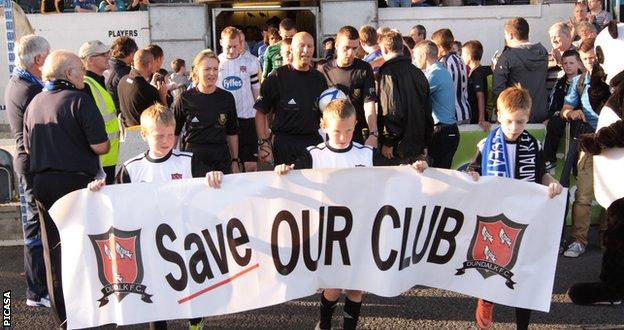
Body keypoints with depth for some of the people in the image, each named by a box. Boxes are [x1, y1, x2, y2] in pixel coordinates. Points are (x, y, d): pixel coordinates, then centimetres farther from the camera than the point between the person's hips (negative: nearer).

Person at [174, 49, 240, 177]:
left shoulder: (226, 98, 5)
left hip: (221, 159, 2)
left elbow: (232, 133, 12)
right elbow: (174, 132, 7)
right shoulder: (185, 99, -1)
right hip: (193, 158, -2)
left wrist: (235, 161, 11)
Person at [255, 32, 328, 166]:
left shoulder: (319, 79, 10)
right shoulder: (277, 78, -3)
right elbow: (261, 112, -3)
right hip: (285, 144, -4)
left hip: (314, 142, 4)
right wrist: (263, 143, -11)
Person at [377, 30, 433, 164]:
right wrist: (425, 144, 19)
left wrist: (388, 142, -15)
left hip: (397, 149, -7)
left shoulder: (388, 72, -11)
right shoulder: (418, 73, 12)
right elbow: (428, 111, 14)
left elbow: (392, 110, -21)